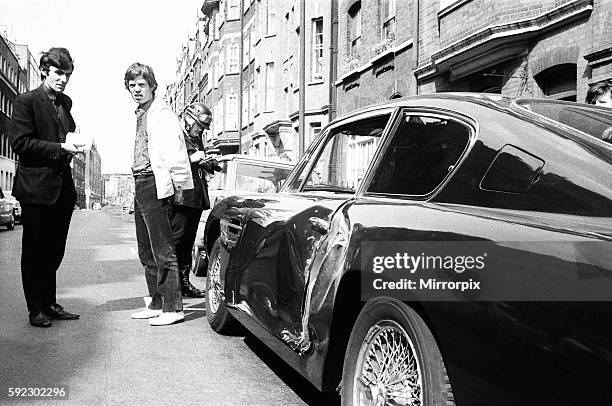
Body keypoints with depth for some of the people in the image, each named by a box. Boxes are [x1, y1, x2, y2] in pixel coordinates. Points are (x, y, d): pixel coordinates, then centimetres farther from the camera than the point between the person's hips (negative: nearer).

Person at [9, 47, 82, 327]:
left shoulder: (65, 103, 16)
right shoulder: (26, 102, -5)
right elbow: (20, 143, -13)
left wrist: (73, 144, 6)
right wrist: (60, 148, -18)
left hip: (63, 187, 7)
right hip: (36, 186, -6)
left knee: (54, 251, 13)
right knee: (34, 251, 3)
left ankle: (50, 304, 23)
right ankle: (36, 309, 12)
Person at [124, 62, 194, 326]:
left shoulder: (162, 114, -10)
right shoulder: (140, 115, 18)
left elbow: (174, 153, -17)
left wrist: (177, 185, -19)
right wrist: (138, 185, 15)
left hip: (156, 185, -10)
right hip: (140, 185, 10)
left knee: (163, 251, -7)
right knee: (147, 252, 14)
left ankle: (173, 308, -1)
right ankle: (156, 304, 23)